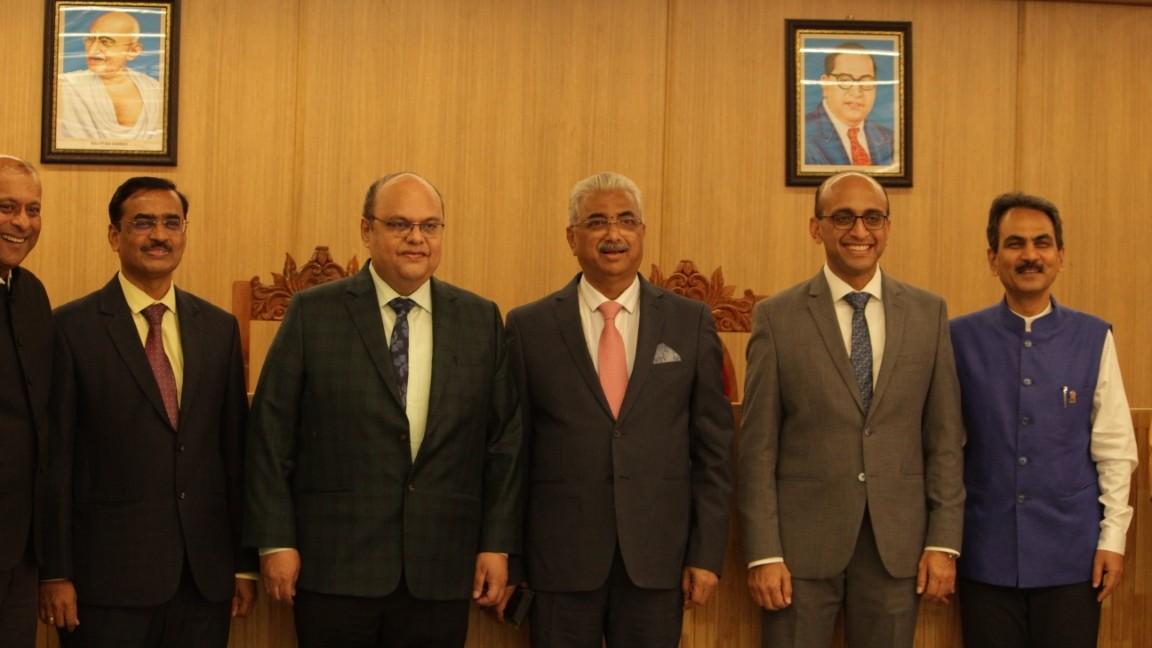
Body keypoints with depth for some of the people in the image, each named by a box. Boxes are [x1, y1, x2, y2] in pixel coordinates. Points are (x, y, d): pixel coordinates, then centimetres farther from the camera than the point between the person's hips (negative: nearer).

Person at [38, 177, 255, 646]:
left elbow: (235, 449, 10)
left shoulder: (219, 328, 9)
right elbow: (54, 457, -4)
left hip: (205, 576, 4)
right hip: (107, 577, -3)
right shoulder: (72, 327, -3)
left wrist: (244, 563, 8)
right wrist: (54, 573, -7)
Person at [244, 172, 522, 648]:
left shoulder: (481, 320, 6)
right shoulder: (313, 313, 0)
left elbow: (503, 440, 6)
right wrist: (276, 541, -5)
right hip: (334, 563, -2)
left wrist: (498, 544, 1)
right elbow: (272, 433, -1)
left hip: (441, 572, 2)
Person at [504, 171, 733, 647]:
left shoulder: (691, 322, 4)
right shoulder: (529, 326, 2)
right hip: (560, 557, -1)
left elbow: (713, 446, 4)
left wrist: (707, 553, 0)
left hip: (658, 555, 1)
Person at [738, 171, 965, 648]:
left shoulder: (928, 312, 5)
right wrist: (763, 553, -7)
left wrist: (943, 542, 0)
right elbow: (758, 446, -3)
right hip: (801, 541, -2)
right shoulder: (777, 317, -1)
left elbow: (945, 438, 5)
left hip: (896, 542, 2)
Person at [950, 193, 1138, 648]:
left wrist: (1113, 537, -2)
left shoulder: (1094, 338, -2)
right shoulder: (962, 338, -2)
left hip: (1071, 553, 0)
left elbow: (1115, 449, 1)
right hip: (986, 554, 0)